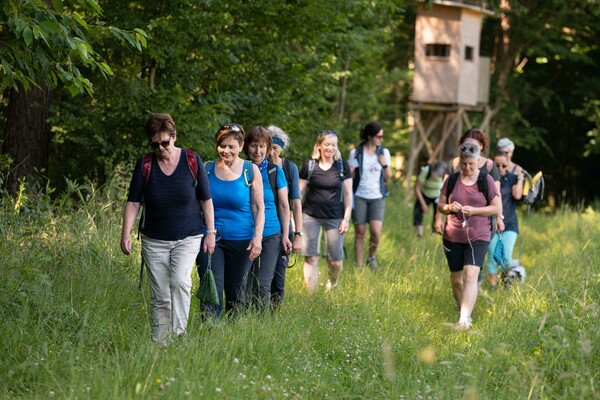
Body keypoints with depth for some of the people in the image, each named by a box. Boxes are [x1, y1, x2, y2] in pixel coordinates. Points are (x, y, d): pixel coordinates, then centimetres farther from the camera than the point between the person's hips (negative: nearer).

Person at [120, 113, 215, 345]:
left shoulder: (192, 161, -3)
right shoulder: (145, 165, -2)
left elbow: (206, 199, 3)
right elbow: (133, 201, -2)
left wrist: (211, 232, 0)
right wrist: (126, 233, -12)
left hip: (187, 238, -1)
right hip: (154, 240, 1)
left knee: (180, 281, -24)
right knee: (159, 297, 3)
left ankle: (179, 333, -18)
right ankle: (159, 344, 10)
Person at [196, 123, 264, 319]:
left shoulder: (251, 171, 0)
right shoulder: (207, 169, 3)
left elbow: (259, 208, 1)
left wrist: (258, 237, -10)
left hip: (240, 240, 0)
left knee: (236, 291, 10)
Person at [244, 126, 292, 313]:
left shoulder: (275, 171, 2)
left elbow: (284, 206, 6)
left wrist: (285, 235, 1)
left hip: (270, 236, -1)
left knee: (263, 286, -4)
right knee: (245, 286, 3)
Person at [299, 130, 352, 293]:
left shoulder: (343, 166, 2)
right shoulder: (309, 165, 2)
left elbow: (348, 194, 5)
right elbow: (300, 192, 6)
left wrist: (346, 218, -1)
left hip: (335, 218, 0)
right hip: (310, 216, 0)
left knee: (335, 260, 2)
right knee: (310, 258, -3)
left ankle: (333, 286, 31)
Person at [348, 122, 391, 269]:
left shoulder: (384, 152, 7)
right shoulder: (356, 153, -1)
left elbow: (387, 178, 11)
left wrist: (385, 165, -7)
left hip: (377, 197, 1)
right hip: (359, 196, -1)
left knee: (376, 231, -14)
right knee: (360, 233, 1)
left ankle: (372, 257, 13)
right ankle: (359, 267, 11)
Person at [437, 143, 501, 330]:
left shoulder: (486, 180, -1)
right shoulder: (452, 179, 6)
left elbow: (496, 208, -1)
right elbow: (440, 205, 11)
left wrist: (474, 210, -16)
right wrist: (448, 207, -12)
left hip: (478, 237, -3)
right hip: (453, 236, 3)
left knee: (471, 274, -19)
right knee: (456, 279, 9)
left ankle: (465, 318, -26)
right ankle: (463, 311, 29)